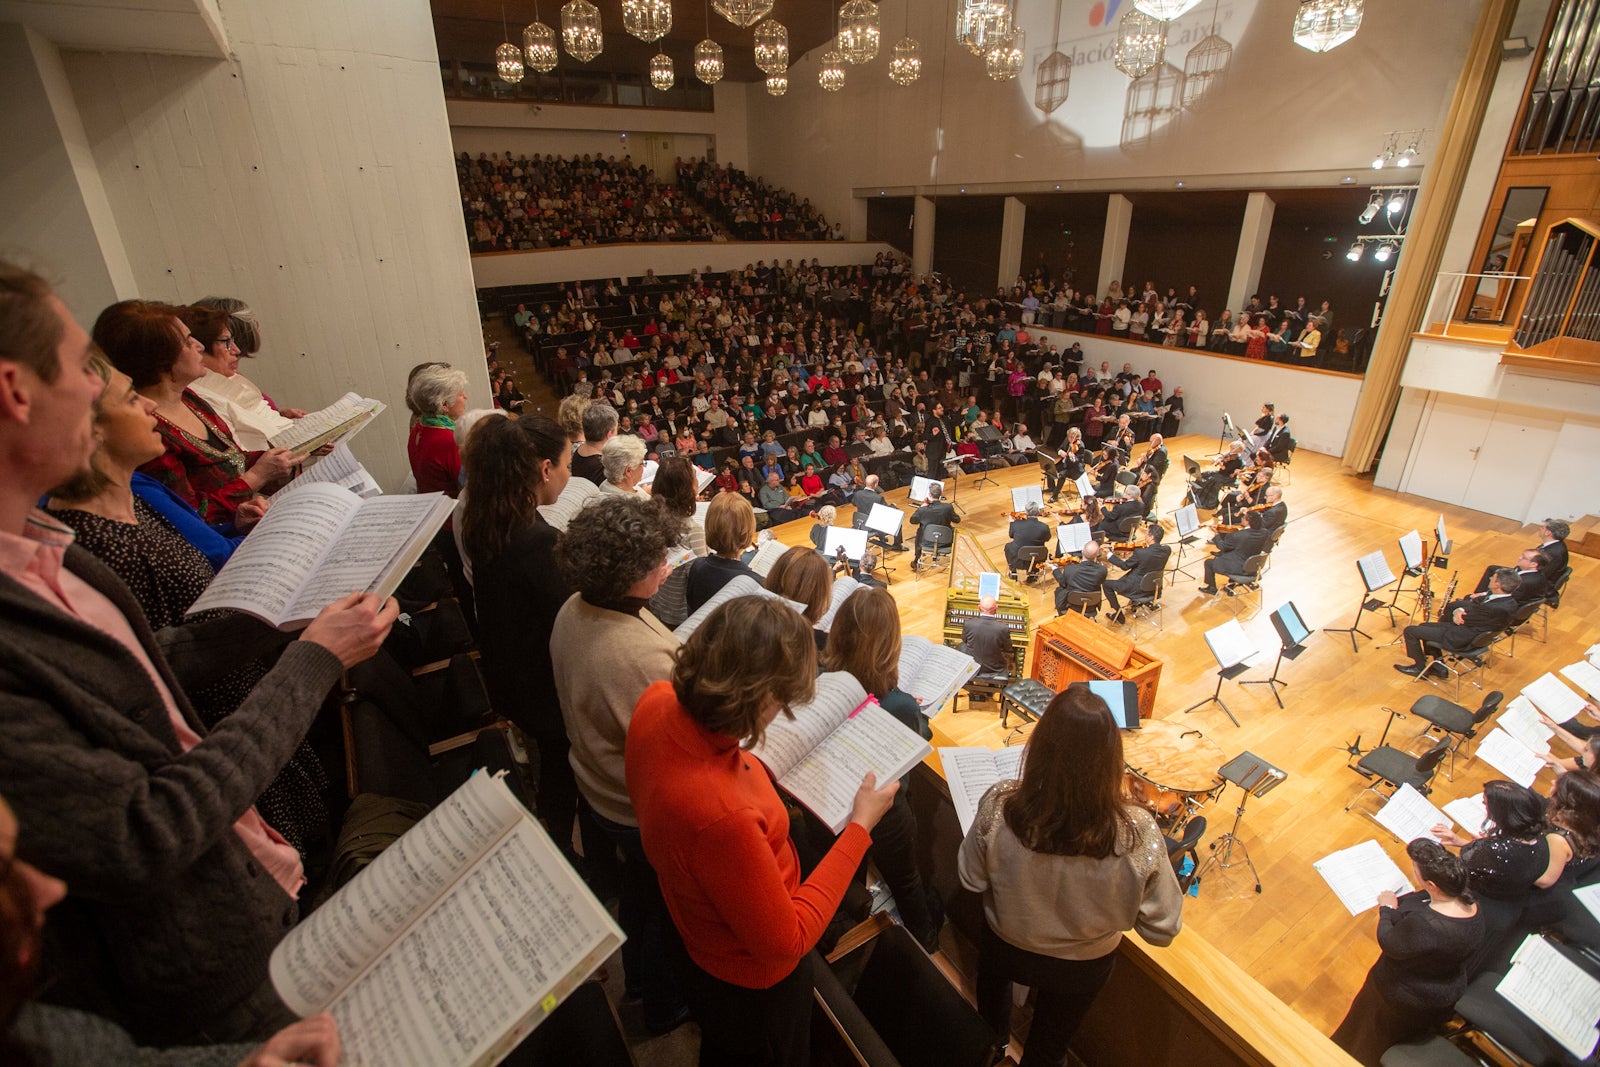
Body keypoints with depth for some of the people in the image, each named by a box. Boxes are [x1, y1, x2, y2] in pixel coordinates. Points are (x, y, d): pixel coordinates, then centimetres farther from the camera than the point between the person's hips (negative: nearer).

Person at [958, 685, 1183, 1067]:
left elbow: (972, 879, -16)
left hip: (1004, 948, 1)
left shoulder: (999, 807, -36)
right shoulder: (1137, 835, -36)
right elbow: (1162, 930, -19)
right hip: (1081, 967, -1)